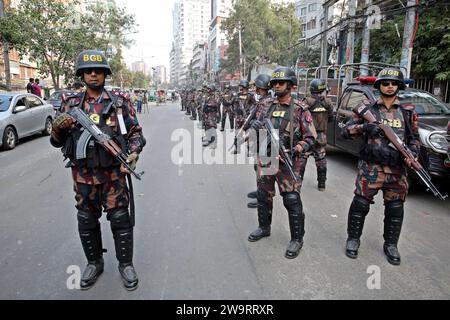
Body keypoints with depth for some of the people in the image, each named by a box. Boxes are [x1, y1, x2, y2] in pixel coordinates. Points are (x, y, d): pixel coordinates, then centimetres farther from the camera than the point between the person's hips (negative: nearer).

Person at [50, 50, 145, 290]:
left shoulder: (119, 101, -1)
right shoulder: (70, 104, 6)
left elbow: (135, 132, 1)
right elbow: (58, 141, 10)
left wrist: (134, 152, -17)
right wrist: (57, 128, -12)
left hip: (113, 173, -2)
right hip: (83, 174, 3)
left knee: (120, 219, 4)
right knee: (86, 221, 14)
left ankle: (125, 264, 22)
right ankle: (94, 263, 34)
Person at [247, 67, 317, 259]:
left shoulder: (300, 109, -5)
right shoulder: (267, 106, 8)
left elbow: (311, 138, -6)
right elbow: (256, 132, 14)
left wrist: (296, 150, -21)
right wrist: (254, 127, -10)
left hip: (287, 161, -5)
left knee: (292, 200, -3)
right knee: (263, 196, 16)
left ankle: (297, 239, 13)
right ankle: (264, 228, 37)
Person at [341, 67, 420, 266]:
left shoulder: (408, 111, 10)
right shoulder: (367, 108, 2)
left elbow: (414, 139, 16)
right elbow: (346, 131, -2)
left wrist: (412, 153, -5)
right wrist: (364, 126, -21)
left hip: (397, 170, 3)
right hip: (370, 168, -2)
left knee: (395, 209, 10)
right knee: (360, 204, 1)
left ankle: (391, 245, 28)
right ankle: (353, 239, 20)